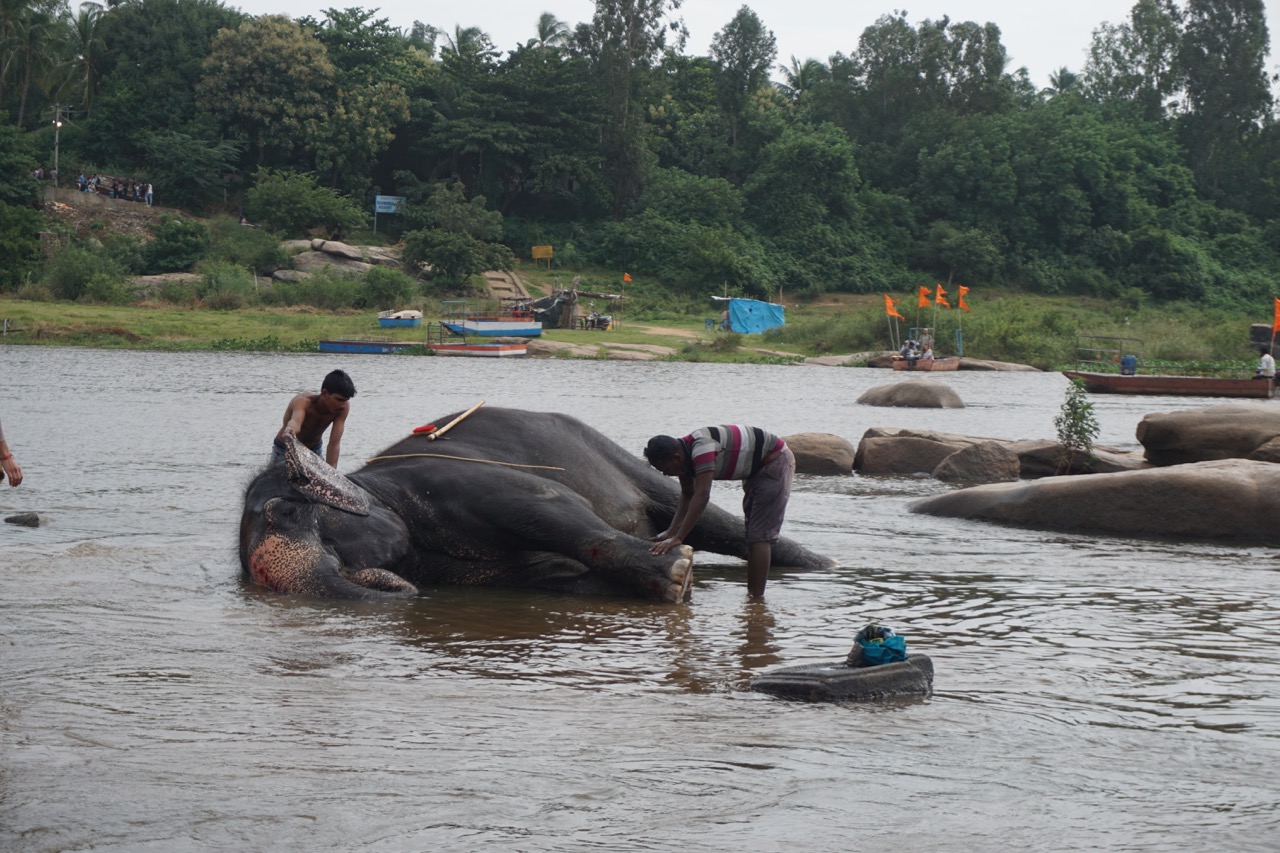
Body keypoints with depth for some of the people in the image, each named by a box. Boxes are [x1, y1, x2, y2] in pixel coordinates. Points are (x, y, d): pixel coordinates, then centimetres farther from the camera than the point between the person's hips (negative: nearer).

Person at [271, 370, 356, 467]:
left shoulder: (343, 407, -25)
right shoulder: (302, 401, -35)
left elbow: (334, 444, -28)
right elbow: (296, 420, -58)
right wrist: (290, 428, -81)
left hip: (315, 450, 3)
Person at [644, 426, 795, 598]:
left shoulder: (702, 448, -34)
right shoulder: (683, 455, -4)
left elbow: (701, 496, -40)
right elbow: (687, 496, 4)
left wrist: (678, 538, -41)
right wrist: (671, 532, -8)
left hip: (776, 462, -10)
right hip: (758, 469, 10)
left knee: (759, 535, -13)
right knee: (752, 533, 14)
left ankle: (756, 598, -14)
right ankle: (752, 594, 20)